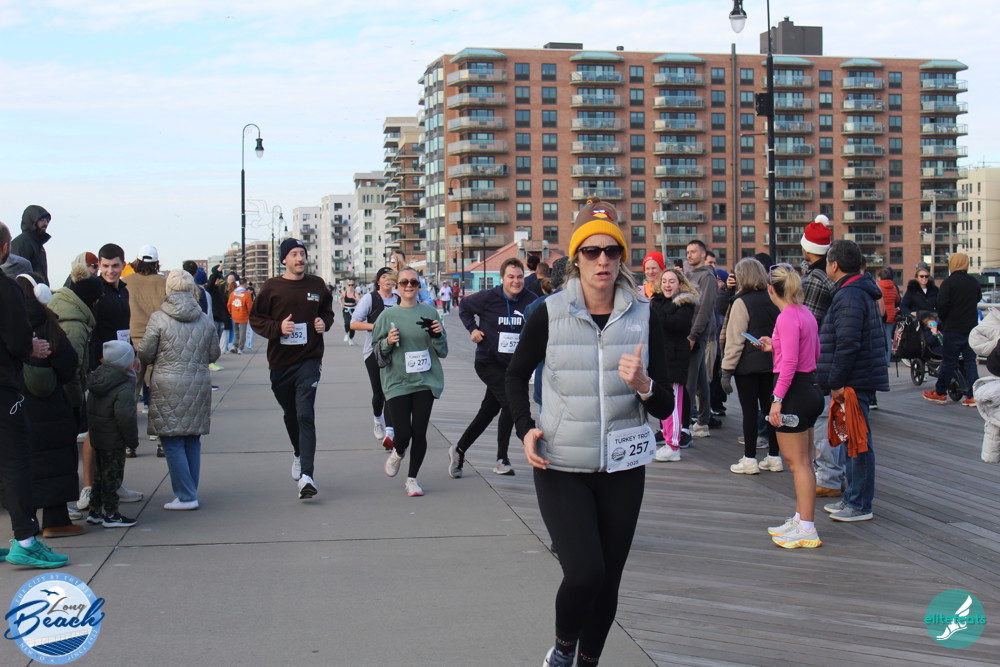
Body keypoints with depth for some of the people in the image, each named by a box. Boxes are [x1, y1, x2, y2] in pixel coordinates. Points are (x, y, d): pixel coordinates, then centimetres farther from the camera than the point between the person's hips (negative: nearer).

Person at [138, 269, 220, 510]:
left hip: (168, 386, -4)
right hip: (199, 386, 5)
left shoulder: (158, 319, -8)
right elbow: (214, 354, 11)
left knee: (172, 443, 1)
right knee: (192, 441, 13)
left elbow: (144, 354, -3)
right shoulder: (205, 320, 4)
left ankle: (186, 496, -1)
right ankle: (190, 492, 19)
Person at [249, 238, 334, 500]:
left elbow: (327, 311, 20)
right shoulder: (271, 287, -1)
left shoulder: (317, 285, 5)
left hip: (309, 360, -1)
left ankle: (306, 476, -20)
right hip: (280, 361, 1)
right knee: (290, 415, 17)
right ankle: (299, 453, 46)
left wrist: (324, 323, -2)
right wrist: (278, 328, -15)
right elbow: (255, 318, 2)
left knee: (305, 415, -14)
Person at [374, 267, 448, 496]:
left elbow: (443, 351, 10)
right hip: (397, 382, -1)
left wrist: (437, 335, -9)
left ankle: (412, 478, 17)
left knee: (419, 432, -1)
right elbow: (377, 352, 9)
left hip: (426, 381, 1)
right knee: (403, 433, -8)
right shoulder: (387, 316, 4)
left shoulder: (430, 312, 6)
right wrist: (387, 343, -11)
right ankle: (397, 452, 29)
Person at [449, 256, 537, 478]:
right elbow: (464, 306, 9)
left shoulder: (531, 301, -6)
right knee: (510, 402, -18)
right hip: (488, 362, -4)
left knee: (489, 410, 13)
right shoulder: (487, 298, -10)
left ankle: (458, 450, 31)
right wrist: (472, 329, -2)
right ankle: (502, 460, -7)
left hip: (512, 365, 4)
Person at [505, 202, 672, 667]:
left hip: (622, 467, 2)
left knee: (608, 581, 9)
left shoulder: (644, 318, -2)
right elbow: (516, 374, 12)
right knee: (584, 573, -15)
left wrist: (643, 385, -22)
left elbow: (664, 407, 0)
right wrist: (525, 429, -3)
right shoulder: (549, 315, -6)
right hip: (560, 468, -2)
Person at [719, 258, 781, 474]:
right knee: (769, 408, 11)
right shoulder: (773, 300, 5)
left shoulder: (742, 302, -12)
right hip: (771, 363, 6)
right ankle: (773, 457, 16)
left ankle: (749, 459, 3)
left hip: (747, 366, -6)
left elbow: (735, 340, -13)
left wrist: (727, 370, -10)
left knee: (749, 410, -1)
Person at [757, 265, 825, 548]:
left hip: (795, 391, -10)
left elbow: (789, 363, -23)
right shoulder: (805, 313, 11)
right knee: (802, 461, 17)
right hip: (810, 387, 10)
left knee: (798, 463, -5)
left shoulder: (787, 317, -17)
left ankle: (807, 530, -2)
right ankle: (800, 519, 26)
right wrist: (774, 347, 21)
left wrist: (777, 399, -22)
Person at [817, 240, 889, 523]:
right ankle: (852, 497, 25)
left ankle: (860, 505, 0)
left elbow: (847, 345, -25)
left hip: (854, 381, -11)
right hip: (859, 380, 11)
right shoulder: (862, 292, 17)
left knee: (858, 441, -5)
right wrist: (836, 380, 21)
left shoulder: (849, 296, -18)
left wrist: (836, 382, -20)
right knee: (854, 439, 16)